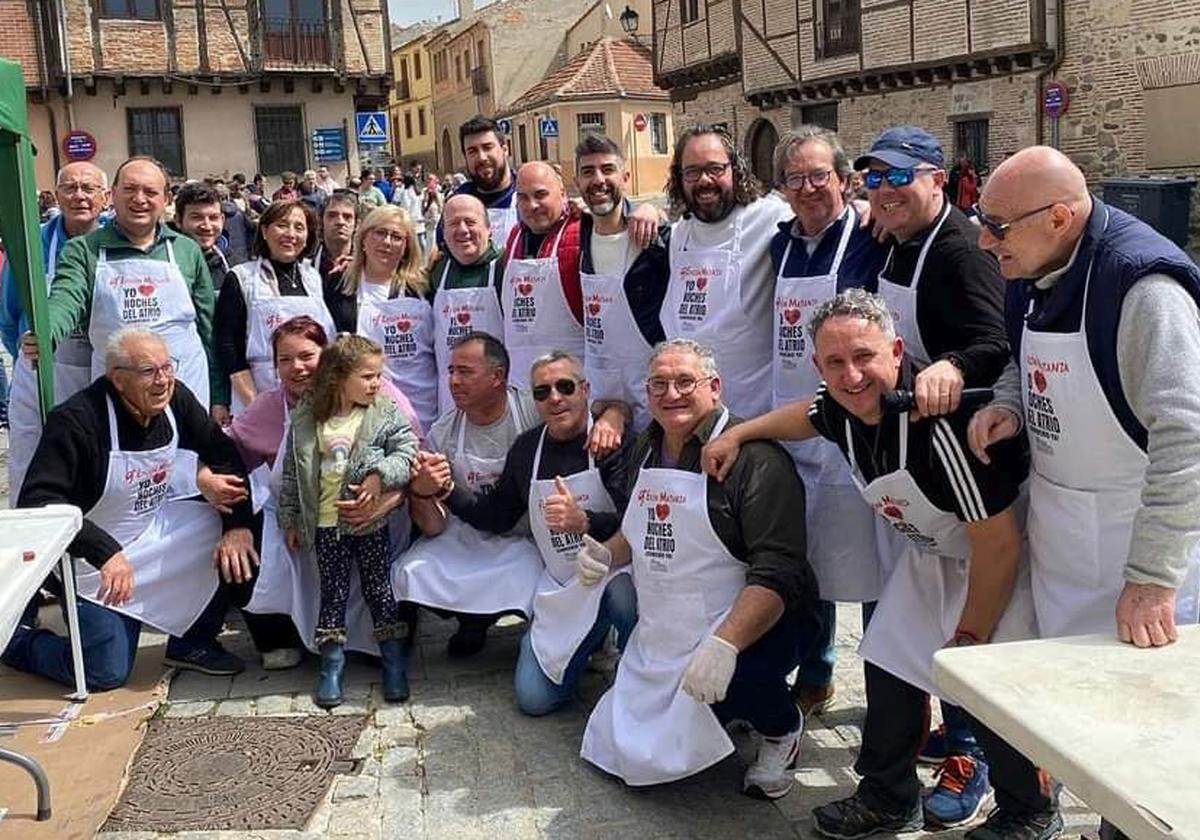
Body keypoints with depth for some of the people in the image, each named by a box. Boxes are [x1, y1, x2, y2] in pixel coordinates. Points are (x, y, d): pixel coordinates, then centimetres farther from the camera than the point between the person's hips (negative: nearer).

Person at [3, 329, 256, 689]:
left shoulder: (175, 398, -10)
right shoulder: (76, 420, -26)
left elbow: (223, 454, -2)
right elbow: (37, 501, -29)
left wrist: (238, 524, -15)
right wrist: (106, 553, -38)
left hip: (155, 529, 6)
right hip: (93, 557, -6)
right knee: (107, 674, -8)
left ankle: (192, 643, 6)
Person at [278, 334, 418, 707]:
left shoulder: (385, 412, -5)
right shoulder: (306, 419, -2)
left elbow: (407, 450, -8)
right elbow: (292, 474, 6)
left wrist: (380, 475, -24)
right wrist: (290, 520, 8)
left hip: (370, 521, -1)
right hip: (326, 525, 1)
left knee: (380, 591, 6)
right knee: (333, 594, 8)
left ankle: (395, 664, 17)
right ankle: (331, 667, 19)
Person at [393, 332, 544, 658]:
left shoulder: (536, 411, -13)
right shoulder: (442, 435, -4)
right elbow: (433, 527, -4)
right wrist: (420, 494, -27)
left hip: (535, 537, -3)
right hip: (470, 539, 3)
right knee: (408, 576, -16)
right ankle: (475, 619, 15)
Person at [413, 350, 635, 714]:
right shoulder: (526, 448, 6)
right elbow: (496, 518, 16)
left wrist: (584, 521, -41)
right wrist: (445, 490, 3)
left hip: (612, 567, -5)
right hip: (560, 585, 5)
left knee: (623, 597, -41)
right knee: (533, 698, -1)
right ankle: (591, 638, 28)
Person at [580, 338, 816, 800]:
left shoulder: (753, 457, -19)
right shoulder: (646, 450, 7)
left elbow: (778, 572, -26)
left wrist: (724, 645, -38)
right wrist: (607, 555, 2)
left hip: (747, 628, -7)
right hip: (659, 636, 7)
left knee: (734, 676, -39)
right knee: (627, 756, 7)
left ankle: (782, 729, -2)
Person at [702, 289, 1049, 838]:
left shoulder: (940, 421, -38)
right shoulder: (838, 411, -14)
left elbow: (999, 545, -30)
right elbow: (806, 415, 17)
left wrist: (970, 639, -19)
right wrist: (737, 433, 9)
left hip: (1005, 558, -8)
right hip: (933, 552, 8)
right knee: (889, 659, 8)